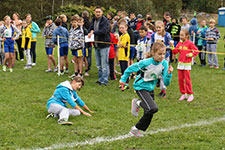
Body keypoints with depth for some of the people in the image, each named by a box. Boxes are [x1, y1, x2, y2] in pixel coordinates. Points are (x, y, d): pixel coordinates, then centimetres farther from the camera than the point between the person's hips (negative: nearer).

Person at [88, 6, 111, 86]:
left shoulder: (105, 21, -8)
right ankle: (100, 79, 22)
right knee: (99, 65, 13)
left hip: (104, 45, -7)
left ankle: (104, 80, 1)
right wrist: (91, 32, -12)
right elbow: (90, 30, 11)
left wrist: (94, 32, -20)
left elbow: (104, 31, -21)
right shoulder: (93, 21, 14)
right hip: (96, 45, 7)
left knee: (104, 64, -5)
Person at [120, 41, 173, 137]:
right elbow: (130, 69, -10)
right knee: (153, 108, -23)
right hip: (141, 87, -6)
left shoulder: (164, 64, -14)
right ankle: (138, 103, 5)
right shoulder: (145, 63, -27)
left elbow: (166, 83, -13)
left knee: (149, 114, 9)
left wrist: (169, 74, -31)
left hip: (150, 89, 6)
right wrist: (123, 79, 1)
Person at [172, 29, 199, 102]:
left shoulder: (190, 43, -7)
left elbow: (196, 51, -5)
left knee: (187, 79, -4)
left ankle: (190, 94, 6)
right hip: (180, 63, 6)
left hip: (187, 64, -6)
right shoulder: (179, 43, 8)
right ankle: (183, 94, 18)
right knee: (180, 79, 6)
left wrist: (191, 54, -18)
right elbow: (175, 51, 5)